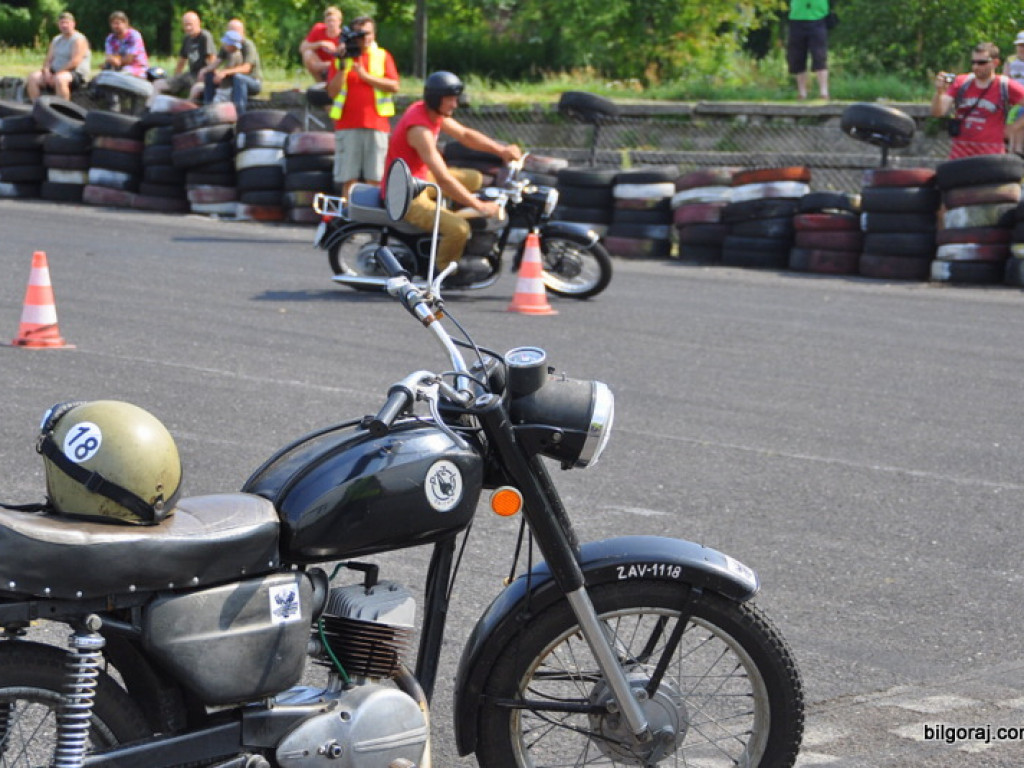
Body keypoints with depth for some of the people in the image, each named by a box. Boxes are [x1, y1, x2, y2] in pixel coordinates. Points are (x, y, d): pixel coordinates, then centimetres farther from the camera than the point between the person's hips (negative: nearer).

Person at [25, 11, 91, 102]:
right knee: (33, 77, -15)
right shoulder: (56, 40, 20)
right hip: (56, 73, 7)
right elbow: (48, 60, 15)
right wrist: (46, 72, -8)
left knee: (59, 79, -41)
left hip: (76, 74, -7)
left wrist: (56, 74, -17)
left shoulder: (79, 40, -5)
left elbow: (75, 62, -16)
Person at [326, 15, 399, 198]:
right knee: (348, 179, -3)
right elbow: (332, 92, 2)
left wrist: (365, 75, -8)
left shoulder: (383, 56, 11)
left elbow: (394, 86, -3)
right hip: (347, 125, 0)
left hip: (376, 124, 0)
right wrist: (342, 67, -9)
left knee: (375, 179, -2)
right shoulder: (340, 57, 12)